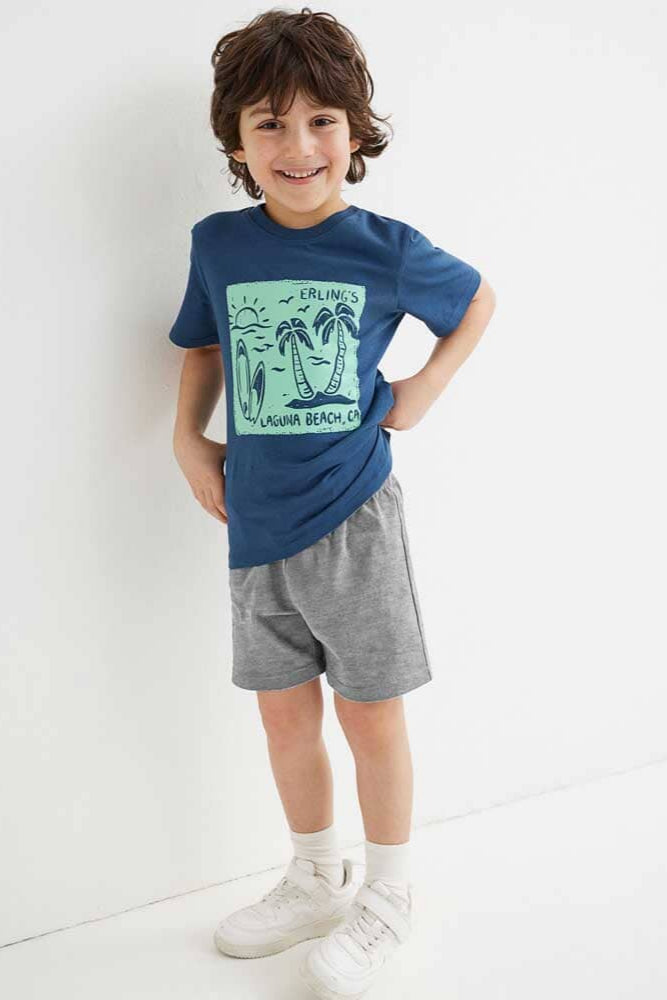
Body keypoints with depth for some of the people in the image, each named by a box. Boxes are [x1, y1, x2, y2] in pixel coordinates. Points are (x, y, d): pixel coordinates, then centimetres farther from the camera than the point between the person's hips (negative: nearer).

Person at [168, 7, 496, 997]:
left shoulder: (385, 249, -8)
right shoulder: (218, 243, 0)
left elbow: (478, 298, 10)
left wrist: (426, 388, 0)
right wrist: (188, 439, 4)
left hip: (353, 515, -3)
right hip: (256, 521, 4)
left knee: (369, 715, 7)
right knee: (284, 712, 15)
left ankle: (387, 896, 29)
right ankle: (316, 881, 37)